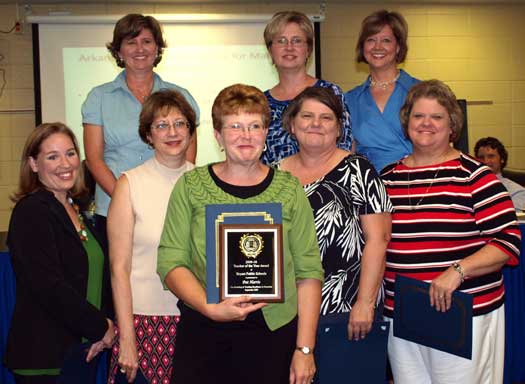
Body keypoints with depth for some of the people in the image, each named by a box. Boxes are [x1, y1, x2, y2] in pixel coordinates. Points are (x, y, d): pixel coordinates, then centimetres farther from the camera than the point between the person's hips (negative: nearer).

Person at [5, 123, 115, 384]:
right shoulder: (31, 211, -13)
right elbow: (49, 287, -20)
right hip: (44, 358, -7)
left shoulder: (75, 208, 11)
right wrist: (100, 327, -12)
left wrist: (103, 327, 0)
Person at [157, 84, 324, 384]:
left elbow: (309, 271, 0)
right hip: (202, 332, 0)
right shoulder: (191, 185, 1)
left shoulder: (289, 189, 1)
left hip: (274, 334, 0)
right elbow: (171, 261, -2)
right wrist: (210, 308, -18)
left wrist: (305, 349, -4)